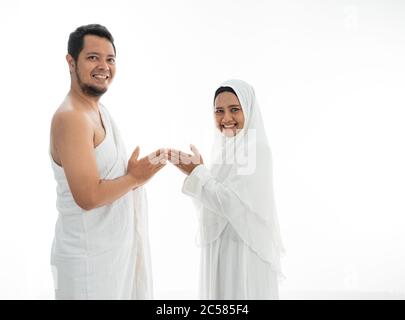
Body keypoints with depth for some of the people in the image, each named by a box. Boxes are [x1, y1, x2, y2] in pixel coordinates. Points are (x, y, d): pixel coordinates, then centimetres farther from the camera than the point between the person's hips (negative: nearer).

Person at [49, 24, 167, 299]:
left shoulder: (99, 111, 9)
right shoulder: (71, 117, -21)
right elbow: (88, 196, -27)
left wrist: (139, 171, -2)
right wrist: (136, 177, -14)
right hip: (90, 257, -9)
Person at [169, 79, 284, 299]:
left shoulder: (257, 150, -15)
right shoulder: (225, 147, 10)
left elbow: (233, 203, -21)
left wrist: (198, 172, -14)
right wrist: (194, 169, 1)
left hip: (245, 246, -8)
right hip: (220, 245, 8)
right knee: (222, 292, 15)